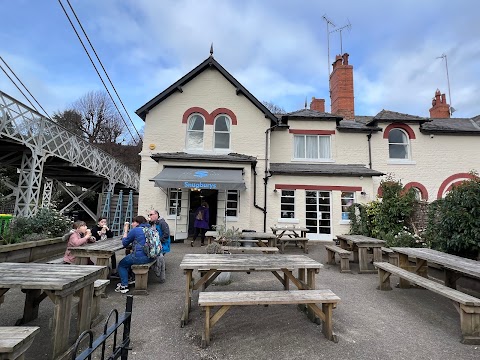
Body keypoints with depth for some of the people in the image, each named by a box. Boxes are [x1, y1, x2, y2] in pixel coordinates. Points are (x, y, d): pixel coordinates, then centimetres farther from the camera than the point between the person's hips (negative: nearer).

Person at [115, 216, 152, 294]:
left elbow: (124, 243, 3)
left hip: (140, 257, -8)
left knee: (122, 264, 14)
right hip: (150, 257, 8)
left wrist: (125, 231, 10)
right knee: (129, 258, 32)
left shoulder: (135, 230, -8)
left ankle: (124, 286, 7)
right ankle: (126, 280, 38)